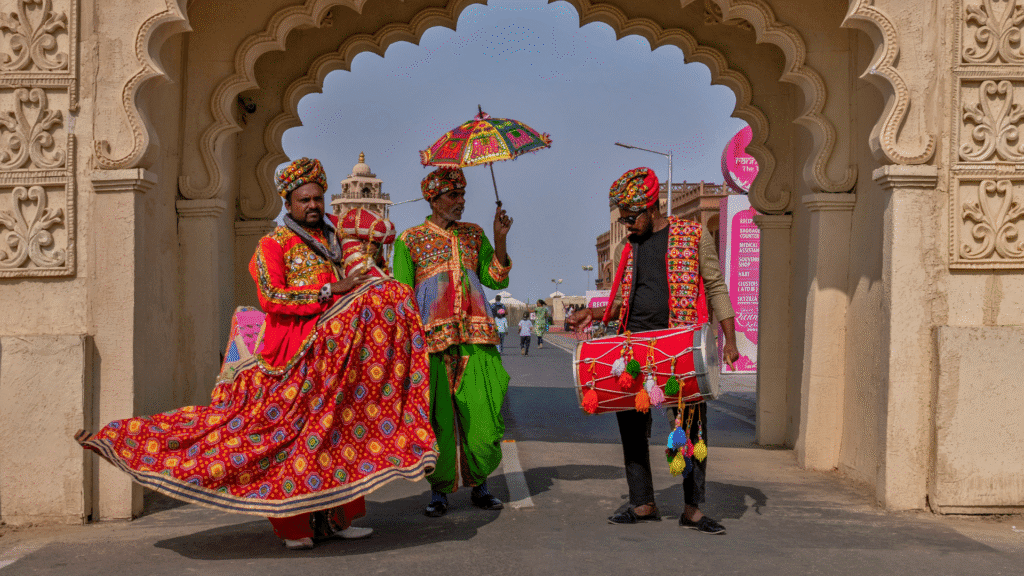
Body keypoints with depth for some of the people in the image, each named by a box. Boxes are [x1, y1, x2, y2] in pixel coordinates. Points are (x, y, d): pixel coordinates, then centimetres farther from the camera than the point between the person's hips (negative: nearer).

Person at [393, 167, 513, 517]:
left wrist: (500, 239, -4)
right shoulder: (409, 240, 8)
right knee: (437, 418, -4)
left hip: (475, 340, 3)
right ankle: (439, 491, 10)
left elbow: (497, 280, 7)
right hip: (433, 340, -3)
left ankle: (479, 486, 14)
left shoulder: (474, 235, 17)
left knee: (483, 415, -2)